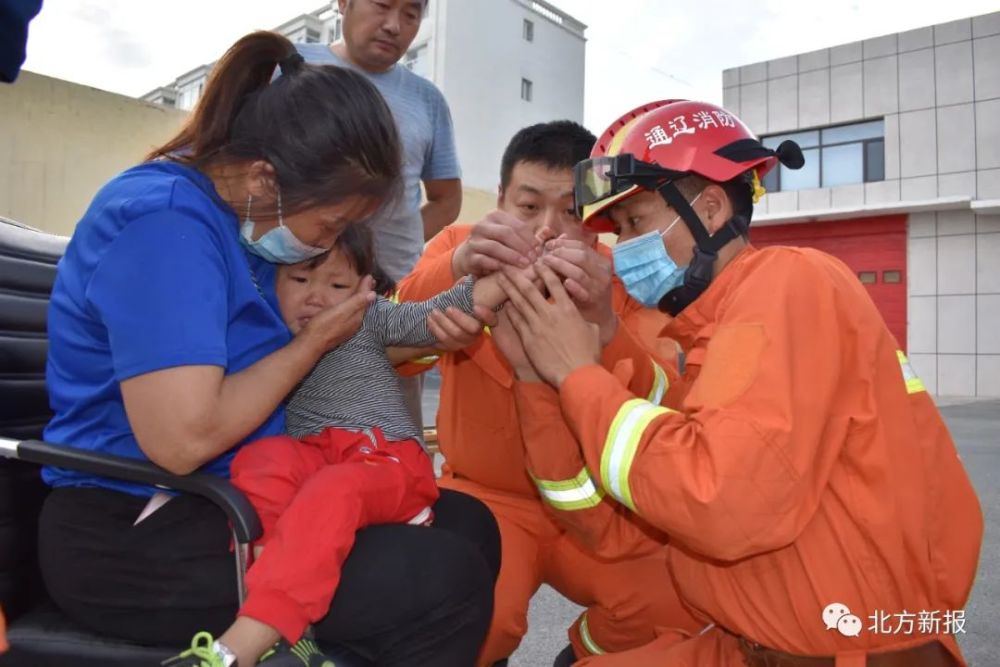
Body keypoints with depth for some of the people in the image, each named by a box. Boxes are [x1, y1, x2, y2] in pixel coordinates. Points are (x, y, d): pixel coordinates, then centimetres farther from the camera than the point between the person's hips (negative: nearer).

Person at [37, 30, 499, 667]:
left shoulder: (238, 212, 8)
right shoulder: (164, 220, -21)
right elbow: (181, 438, -28)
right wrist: (316, 341, -15)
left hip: (234, 500, 9)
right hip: (137, 539, -9)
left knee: (468, 522, 5)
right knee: (445, 580, -23)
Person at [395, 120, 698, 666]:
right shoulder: (460, 247, -6)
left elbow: (657, 409, -21)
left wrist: (603, 323, -41)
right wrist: (457, 269, -42)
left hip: (595, 504, 2)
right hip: (486, 495, -1)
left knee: (672, 603, -20)